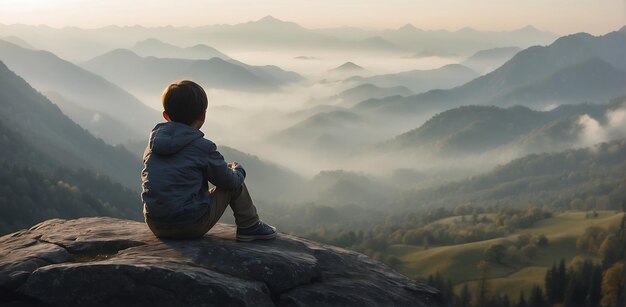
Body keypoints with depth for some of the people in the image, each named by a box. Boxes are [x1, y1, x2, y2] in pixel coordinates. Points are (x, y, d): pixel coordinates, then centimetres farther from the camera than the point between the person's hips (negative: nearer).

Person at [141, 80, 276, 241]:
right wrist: (238, 170, 22)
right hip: (190, 226, -6)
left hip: (156, 227, 6)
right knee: (235, 184, 12)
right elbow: (230, 181, -2)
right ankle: (249, 226, 25)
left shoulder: (154, 141, 6)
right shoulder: (202, 146, -10)